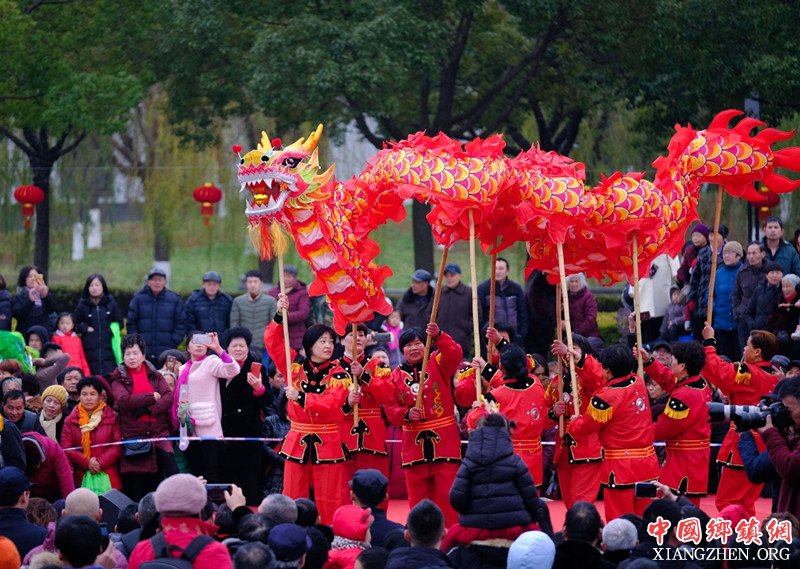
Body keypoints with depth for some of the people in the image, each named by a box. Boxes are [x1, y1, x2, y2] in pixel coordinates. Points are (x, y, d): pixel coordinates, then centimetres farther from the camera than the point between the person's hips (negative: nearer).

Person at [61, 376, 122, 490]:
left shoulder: (112, 417, 8)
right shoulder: (71, 421, 11)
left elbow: (117, 446, 1)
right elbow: (66, 448, 3)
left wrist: (100, 463, -11)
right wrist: (87, 463, -10)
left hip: (108, 477, -1)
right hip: (81, 477, 1)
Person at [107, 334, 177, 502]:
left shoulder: (155, 375, 14)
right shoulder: (118, 379, 7)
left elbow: (169, 397, -1)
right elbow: (123, 401, -11)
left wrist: (148, 409, -15)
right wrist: (152, 397, -8)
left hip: (158, 433, 1)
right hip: (133, 436, -1)